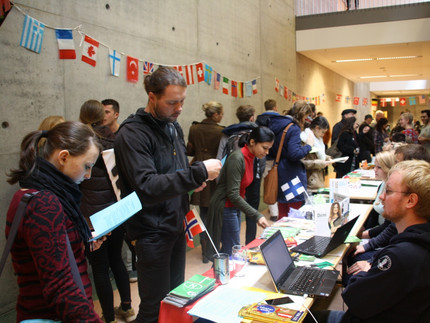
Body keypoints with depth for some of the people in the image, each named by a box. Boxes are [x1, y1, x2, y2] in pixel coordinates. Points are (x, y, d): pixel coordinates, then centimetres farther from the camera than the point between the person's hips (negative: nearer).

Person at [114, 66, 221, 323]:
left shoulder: (173, 126, 8)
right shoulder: (132, 134, -18)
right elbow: (146, 188, -28)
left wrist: (194, 180, -1)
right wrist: (199, 172, -29)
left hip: (177, 225, 8)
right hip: (152, 232, -8)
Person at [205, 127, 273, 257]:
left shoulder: (250, 157, 5)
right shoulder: (237, 159, -23)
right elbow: (232, 195, -25)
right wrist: (257, 215, -26)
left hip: (234, 207, 9)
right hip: (225, 208, -9)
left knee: (228, 249, 13)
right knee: (233, 250, -5)